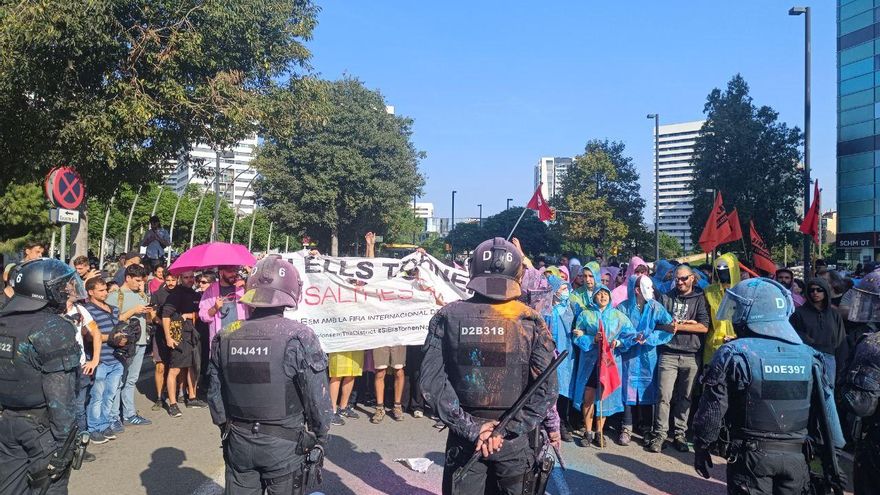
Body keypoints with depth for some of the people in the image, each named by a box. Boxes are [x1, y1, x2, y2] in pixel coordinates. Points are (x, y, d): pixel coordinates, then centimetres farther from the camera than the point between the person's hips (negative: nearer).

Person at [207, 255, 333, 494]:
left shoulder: (225, 337, -4)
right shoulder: (299, 337, -18)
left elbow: (215, 393, 6)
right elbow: (317, 397, -15)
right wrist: (321, 436, 1)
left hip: (238, 442, 4)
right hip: (283, 445, -3)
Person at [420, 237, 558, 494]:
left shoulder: (447, 317, -7)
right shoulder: (532, 321, -7)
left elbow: (431, 382, -13)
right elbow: (547, 388, -12)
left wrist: (470, 428, -11)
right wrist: (506, 431, -10)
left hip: (464, 438, 0)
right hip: (515, 440, 0)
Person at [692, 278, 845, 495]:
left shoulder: (733, 355, -14)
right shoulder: (809, 356, 0)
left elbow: (712, 410, -12)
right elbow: (827, 411, 4)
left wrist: (701, 447, 2)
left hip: (751, 455, -4)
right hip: (796, 456, 4)